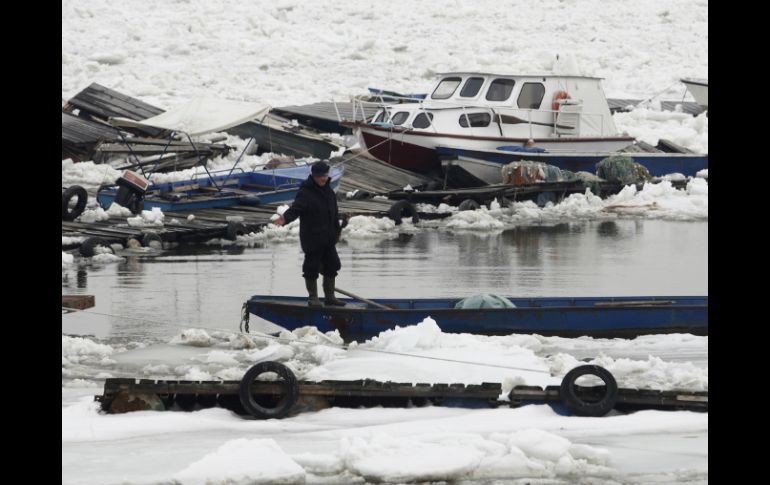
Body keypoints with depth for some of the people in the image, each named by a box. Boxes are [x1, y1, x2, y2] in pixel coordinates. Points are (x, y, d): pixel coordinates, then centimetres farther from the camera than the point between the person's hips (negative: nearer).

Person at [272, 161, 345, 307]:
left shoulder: (329, 192, 12)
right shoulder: (305, 193, -11)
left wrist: (337, 231, 30)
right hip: (312, 239, -7)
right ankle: (313, 297, 10)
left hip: (328, 240, 7)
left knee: (331, 267, 12)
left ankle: (330, 297, 22)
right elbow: (295, 209, -23)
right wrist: (285, 218, -42)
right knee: (312, 268, 0)